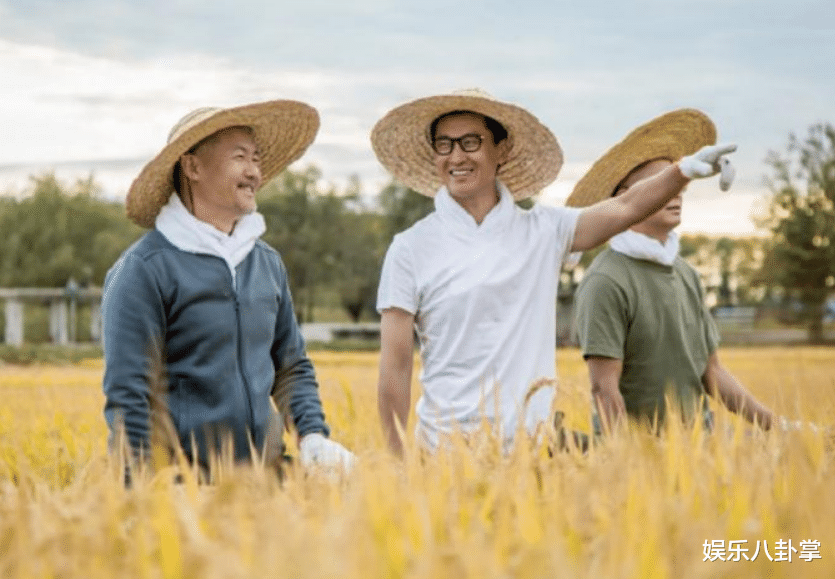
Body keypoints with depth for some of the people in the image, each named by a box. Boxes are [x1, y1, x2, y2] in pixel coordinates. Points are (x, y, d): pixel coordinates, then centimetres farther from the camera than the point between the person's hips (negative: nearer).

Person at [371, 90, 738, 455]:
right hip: (445, 448, -2)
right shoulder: (411, 249, 0)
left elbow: (625, 208, -5)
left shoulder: (542, 231, 7)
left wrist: (685, 170, -22)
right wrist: (397, 467, -5)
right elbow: (395, 368, -2)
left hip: (531, 442, 3)